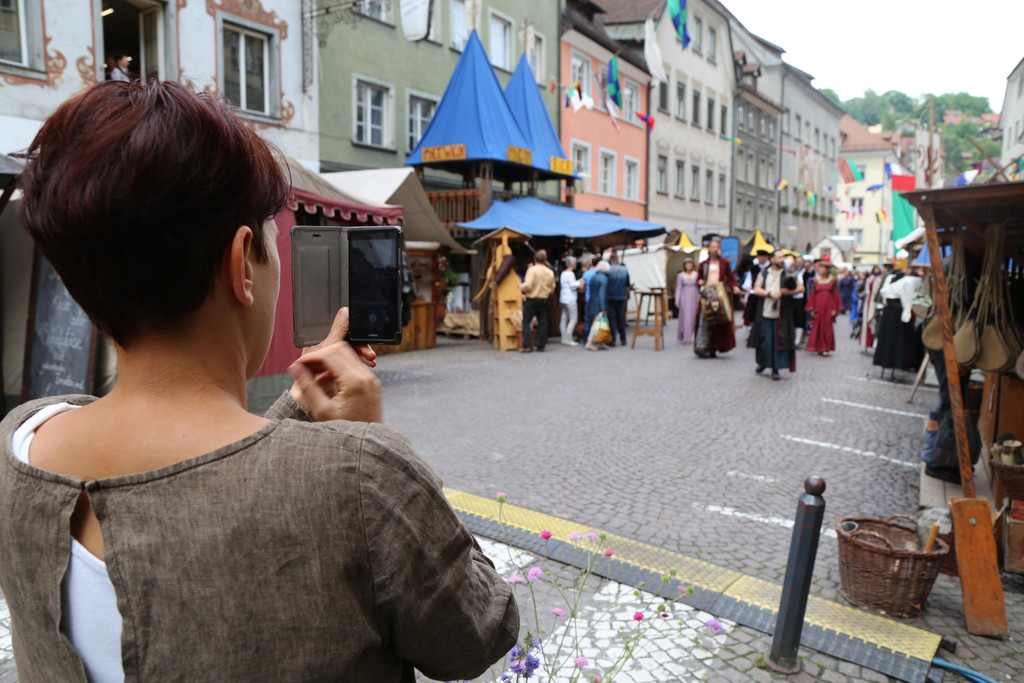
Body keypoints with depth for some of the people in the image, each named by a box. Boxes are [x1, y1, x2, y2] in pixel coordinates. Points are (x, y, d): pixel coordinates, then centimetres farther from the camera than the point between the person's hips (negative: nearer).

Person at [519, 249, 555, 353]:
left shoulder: (532, 269, -12)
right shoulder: (550, 272, 4)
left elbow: (528, 285, -19)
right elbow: (552, 288, 11)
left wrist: (521, 286, 0)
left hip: (531, 300, -4)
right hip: (544, 300, 4)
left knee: (526, 322, 1)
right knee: (542, 323, 10)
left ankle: (526, 346, -5)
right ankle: (541, 345, 12)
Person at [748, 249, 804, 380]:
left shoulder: (787, 275, 8)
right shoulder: (764, 274, 9)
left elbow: (801, 287, 4)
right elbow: (756, 290, -1)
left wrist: (789, 292, -13)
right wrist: (770, 294, -15)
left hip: (781, 315, -1)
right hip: (765, 313, 1)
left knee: (779, 340, -2)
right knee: (764, 339, 5)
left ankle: (775, 369, 6)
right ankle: (762, 363, 28)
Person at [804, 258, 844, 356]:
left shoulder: (833, 280, 2)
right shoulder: (815, 280, 6)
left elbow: (836, 294, 3)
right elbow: (812, 295, 6)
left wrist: (835, 309, -2)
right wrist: (811, 309, 0)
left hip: (829, 307, -1)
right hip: (818, 306, 1)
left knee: (827, 326, -2)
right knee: (817, 326, 1)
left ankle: (826, 348, 4)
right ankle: (818, 347, 11)